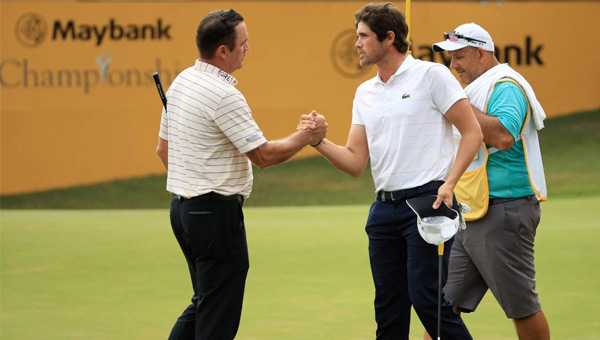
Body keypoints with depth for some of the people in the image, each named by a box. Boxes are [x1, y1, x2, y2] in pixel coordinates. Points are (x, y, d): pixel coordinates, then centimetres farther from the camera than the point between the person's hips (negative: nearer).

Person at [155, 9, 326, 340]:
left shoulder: (180, 82, 8)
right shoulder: (223, 95, -20)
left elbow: (163, 148, 18)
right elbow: (264, 155, -16)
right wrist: (306, 136, -3)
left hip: (182, 209, 9)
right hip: (216, 212, -9)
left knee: (204, 302, 20)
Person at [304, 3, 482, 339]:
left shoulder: (431, 75, -3)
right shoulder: (365, 93, 16)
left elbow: (472, 132, -5)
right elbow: (356, 162, 12)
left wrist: (448, 184, -14)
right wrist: (319, 142, -5)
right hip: (385, 208, 7)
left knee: (426, 299, -12)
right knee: (389, 307, 7)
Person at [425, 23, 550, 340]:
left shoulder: (506, 87, -11)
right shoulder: (476, 90, 20)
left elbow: (503, 136, -28)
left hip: (504, 212, -10)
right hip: (470, 215, 10)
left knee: (522, 307, -2)